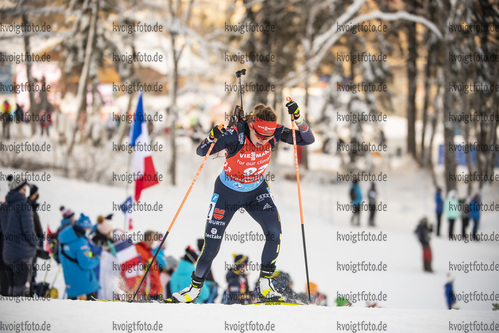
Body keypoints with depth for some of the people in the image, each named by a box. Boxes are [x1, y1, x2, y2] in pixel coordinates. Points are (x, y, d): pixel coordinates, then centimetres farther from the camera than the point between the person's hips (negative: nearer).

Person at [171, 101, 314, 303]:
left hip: (257, 190, 3)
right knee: (211, 247, -2)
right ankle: (195, 286, 22)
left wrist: (297, 118, -38)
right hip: (228, 191, -2)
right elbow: (201, 152, -25)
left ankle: (265, 285, -6)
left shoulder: (274, 132, -20)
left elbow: (308, 139, -21)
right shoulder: (236, 135, -30)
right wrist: (212, 138, -47)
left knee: (274, 232, -21)